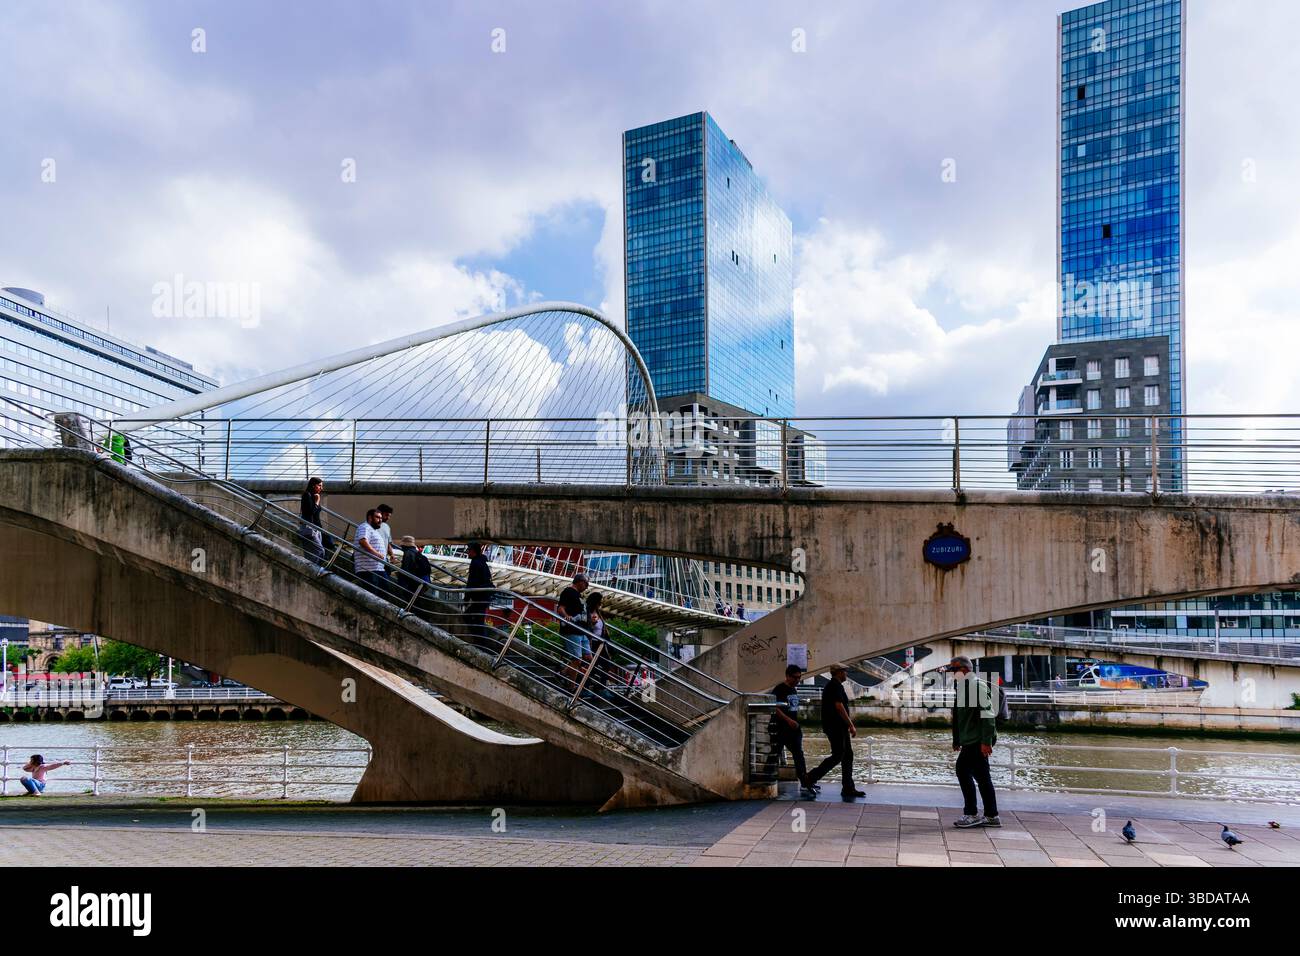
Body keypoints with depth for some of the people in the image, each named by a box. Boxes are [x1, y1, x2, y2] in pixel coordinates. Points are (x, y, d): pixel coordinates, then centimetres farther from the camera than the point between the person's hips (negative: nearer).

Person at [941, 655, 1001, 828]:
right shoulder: (962, 687, 16)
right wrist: (956, 741, 22)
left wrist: (986, 741, -22)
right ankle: (991, 816, 17)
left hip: (978, 741, -10)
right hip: (971, 740, 10)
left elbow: (988, 715, -19)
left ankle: (971, 814, -4)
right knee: (982, 776, 11)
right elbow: (959, 717, 22)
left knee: (963, 770, -10)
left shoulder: (978, 685, -13)